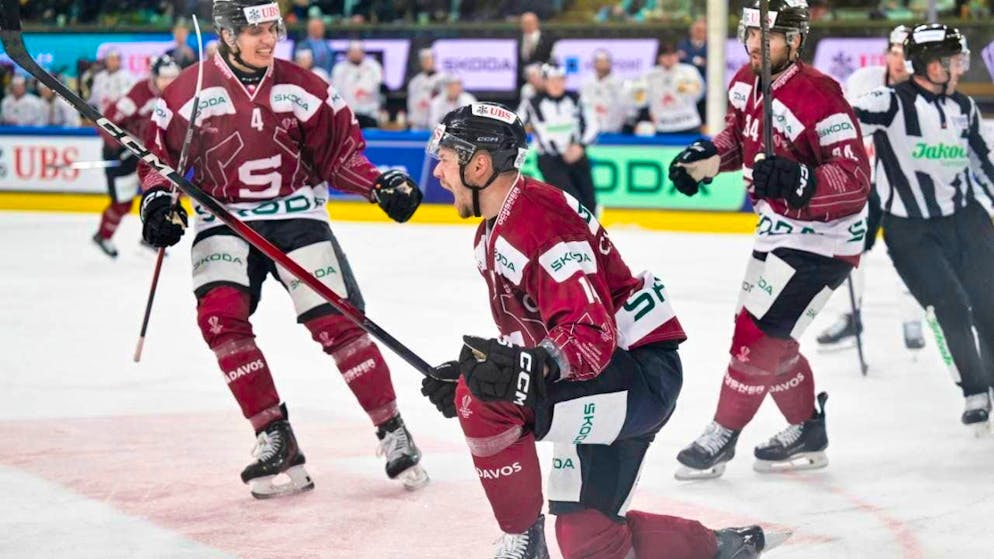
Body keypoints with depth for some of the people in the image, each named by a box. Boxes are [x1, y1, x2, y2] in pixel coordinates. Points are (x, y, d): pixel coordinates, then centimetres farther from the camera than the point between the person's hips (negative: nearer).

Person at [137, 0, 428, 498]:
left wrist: (379, 186, -9)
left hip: (296, 216, 0)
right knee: (220, 316, -21)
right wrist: (157, 201, -13)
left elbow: (339, 152, 6)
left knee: (336, 323, -10)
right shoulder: (190, 91, -5)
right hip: (224, 223, 0)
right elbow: (161, 153, 4)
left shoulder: (302, 88, -1)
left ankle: (393, 433, 3)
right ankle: (275, 439, -12)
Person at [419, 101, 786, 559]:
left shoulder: (541, 222, -21)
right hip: (606, 384, 11)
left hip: (641, 370, -11)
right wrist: (470, 367, 6)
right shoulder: (492, 235, 12)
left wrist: (528, 368, -45)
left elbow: (591, 336, -29)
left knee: (482, 401, -27)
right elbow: (525, 332, 21)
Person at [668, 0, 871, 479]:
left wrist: (798, 180, -45)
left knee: (759, 330, -8)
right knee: (765, 334, 16)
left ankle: (724, 435, 7)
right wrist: (706, 157, 2)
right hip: (779, 227, 9)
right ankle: (807, 431, 32)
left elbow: (855, 179, -31)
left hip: (822, 236, -9)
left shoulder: (818, 96, -27)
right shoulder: (745, 83, -2)